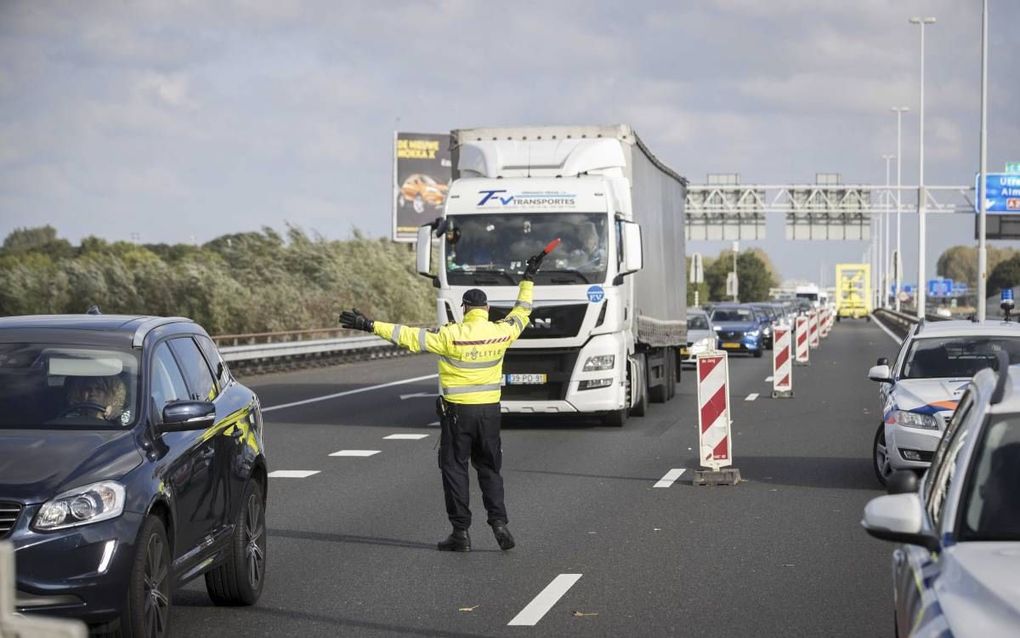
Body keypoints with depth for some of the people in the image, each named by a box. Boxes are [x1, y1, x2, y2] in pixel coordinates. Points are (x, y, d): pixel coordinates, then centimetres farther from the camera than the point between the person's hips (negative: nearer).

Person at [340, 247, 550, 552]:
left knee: (455, 469, 5)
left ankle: (461, 532, 4)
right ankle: (499, 522, 2)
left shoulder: (451, 335, -15)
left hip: (457, 411, -4)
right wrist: (528, 278, 28)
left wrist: (371, 326, -15)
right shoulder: (501, 332, -3)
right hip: (489, 410, 4)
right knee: (489, 469, 15)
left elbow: (410, 337, -17)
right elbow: (521, 312, 16)